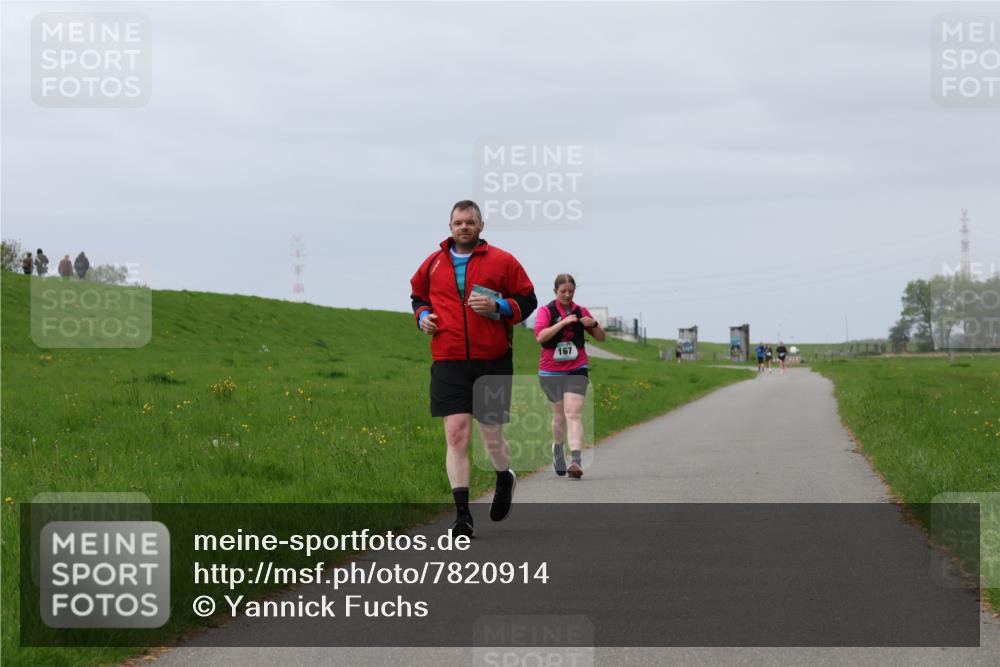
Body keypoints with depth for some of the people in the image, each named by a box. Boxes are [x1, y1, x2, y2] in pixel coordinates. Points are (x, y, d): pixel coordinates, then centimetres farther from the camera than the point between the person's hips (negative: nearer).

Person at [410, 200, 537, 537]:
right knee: (456, 434, -10)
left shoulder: (502, 261, 1)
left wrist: (498, 306, -14)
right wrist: (422, 315, 5)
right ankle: (462, 514, -9)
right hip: (449, 362, 1)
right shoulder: (433, 263, 9)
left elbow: (528, 300, 3)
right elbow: (418, 295, 25)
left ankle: (505, 479, 41)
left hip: (493, 362, -1)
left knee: (492, 436, 6)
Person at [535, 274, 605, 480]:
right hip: (551, 371, 0)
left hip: (576, 370, 0)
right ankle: (558, 448, 40)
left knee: (574, 414, -15)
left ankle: (576, 460, -26)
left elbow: (601, 338, 12)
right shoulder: (546, 311, -2)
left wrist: (594, 324, -9)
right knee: (559, 414, 13)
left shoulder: (580, 311, 6)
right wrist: (563, 322, -25)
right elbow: (540, 336, -19)